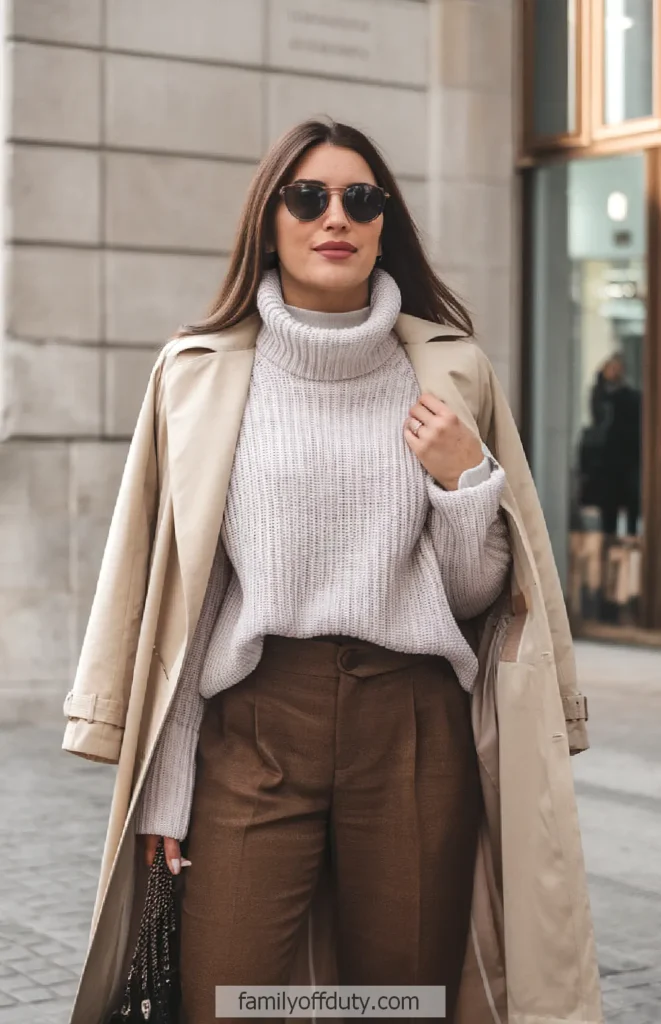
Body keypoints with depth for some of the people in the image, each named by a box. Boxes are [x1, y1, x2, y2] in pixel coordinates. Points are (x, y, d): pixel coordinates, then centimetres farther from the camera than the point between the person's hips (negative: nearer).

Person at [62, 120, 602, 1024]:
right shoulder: (201, 373, 4)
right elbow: (163, 585, 4)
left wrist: (467, 480, -10)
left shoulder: (451, 372, 6)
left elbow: (479, 592, 9)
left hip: (417, 726, 1)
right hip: (252, 726, -1)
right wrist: (162, 788, 1)